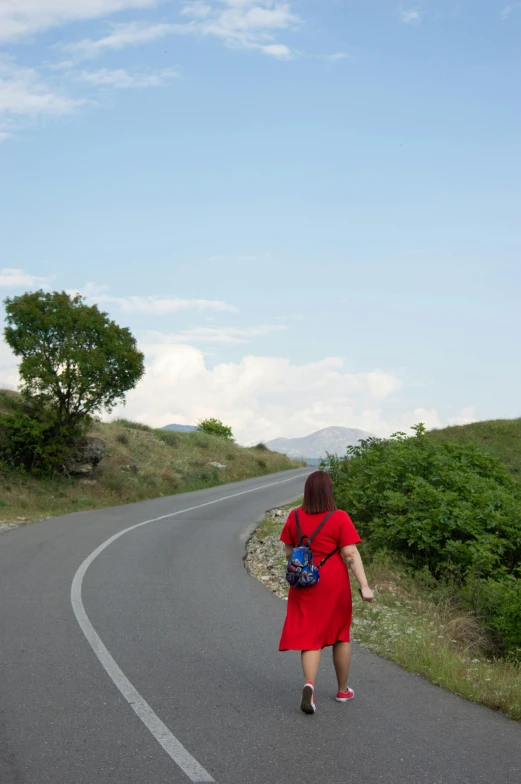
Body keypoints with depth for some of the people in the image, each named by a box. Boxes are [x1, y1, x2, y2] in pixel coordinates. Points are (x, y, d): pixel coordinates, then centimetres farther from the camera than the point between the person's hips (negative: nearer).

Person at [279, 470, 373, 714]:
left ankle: (309, 683, -23)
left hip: (305, 585, 2)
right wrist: (364, 586, -16)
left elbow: (289, 552, 6)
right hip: (335, 584, -1)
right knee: (341, 635, 16)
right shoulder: (339, 518, -11)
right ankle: (343, 690, 27)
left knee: (309, 636, 2)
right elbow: (351, 554, -16)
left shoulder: (295, 517, -1)